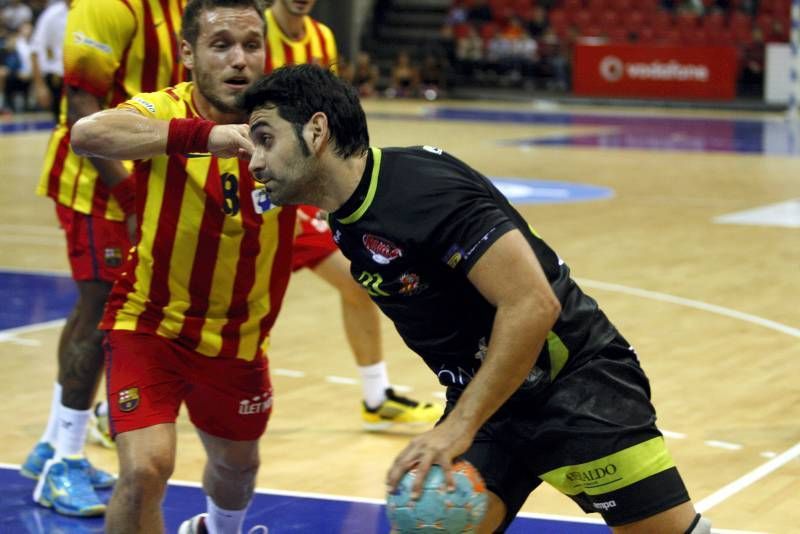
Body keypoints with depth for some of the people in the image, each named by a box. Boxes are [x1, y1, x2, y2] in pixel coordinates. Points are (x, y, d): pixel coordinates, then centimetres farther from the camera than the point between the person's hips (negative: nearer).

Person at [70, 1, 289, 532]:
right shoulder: (164, 111, -22)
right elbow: (87, 134, -43)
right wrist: (205, 135, -56)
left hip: (238, 336, 4)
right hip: (149, 321, -4)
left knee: (238, 465, 25)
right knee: (145, 469, -23)